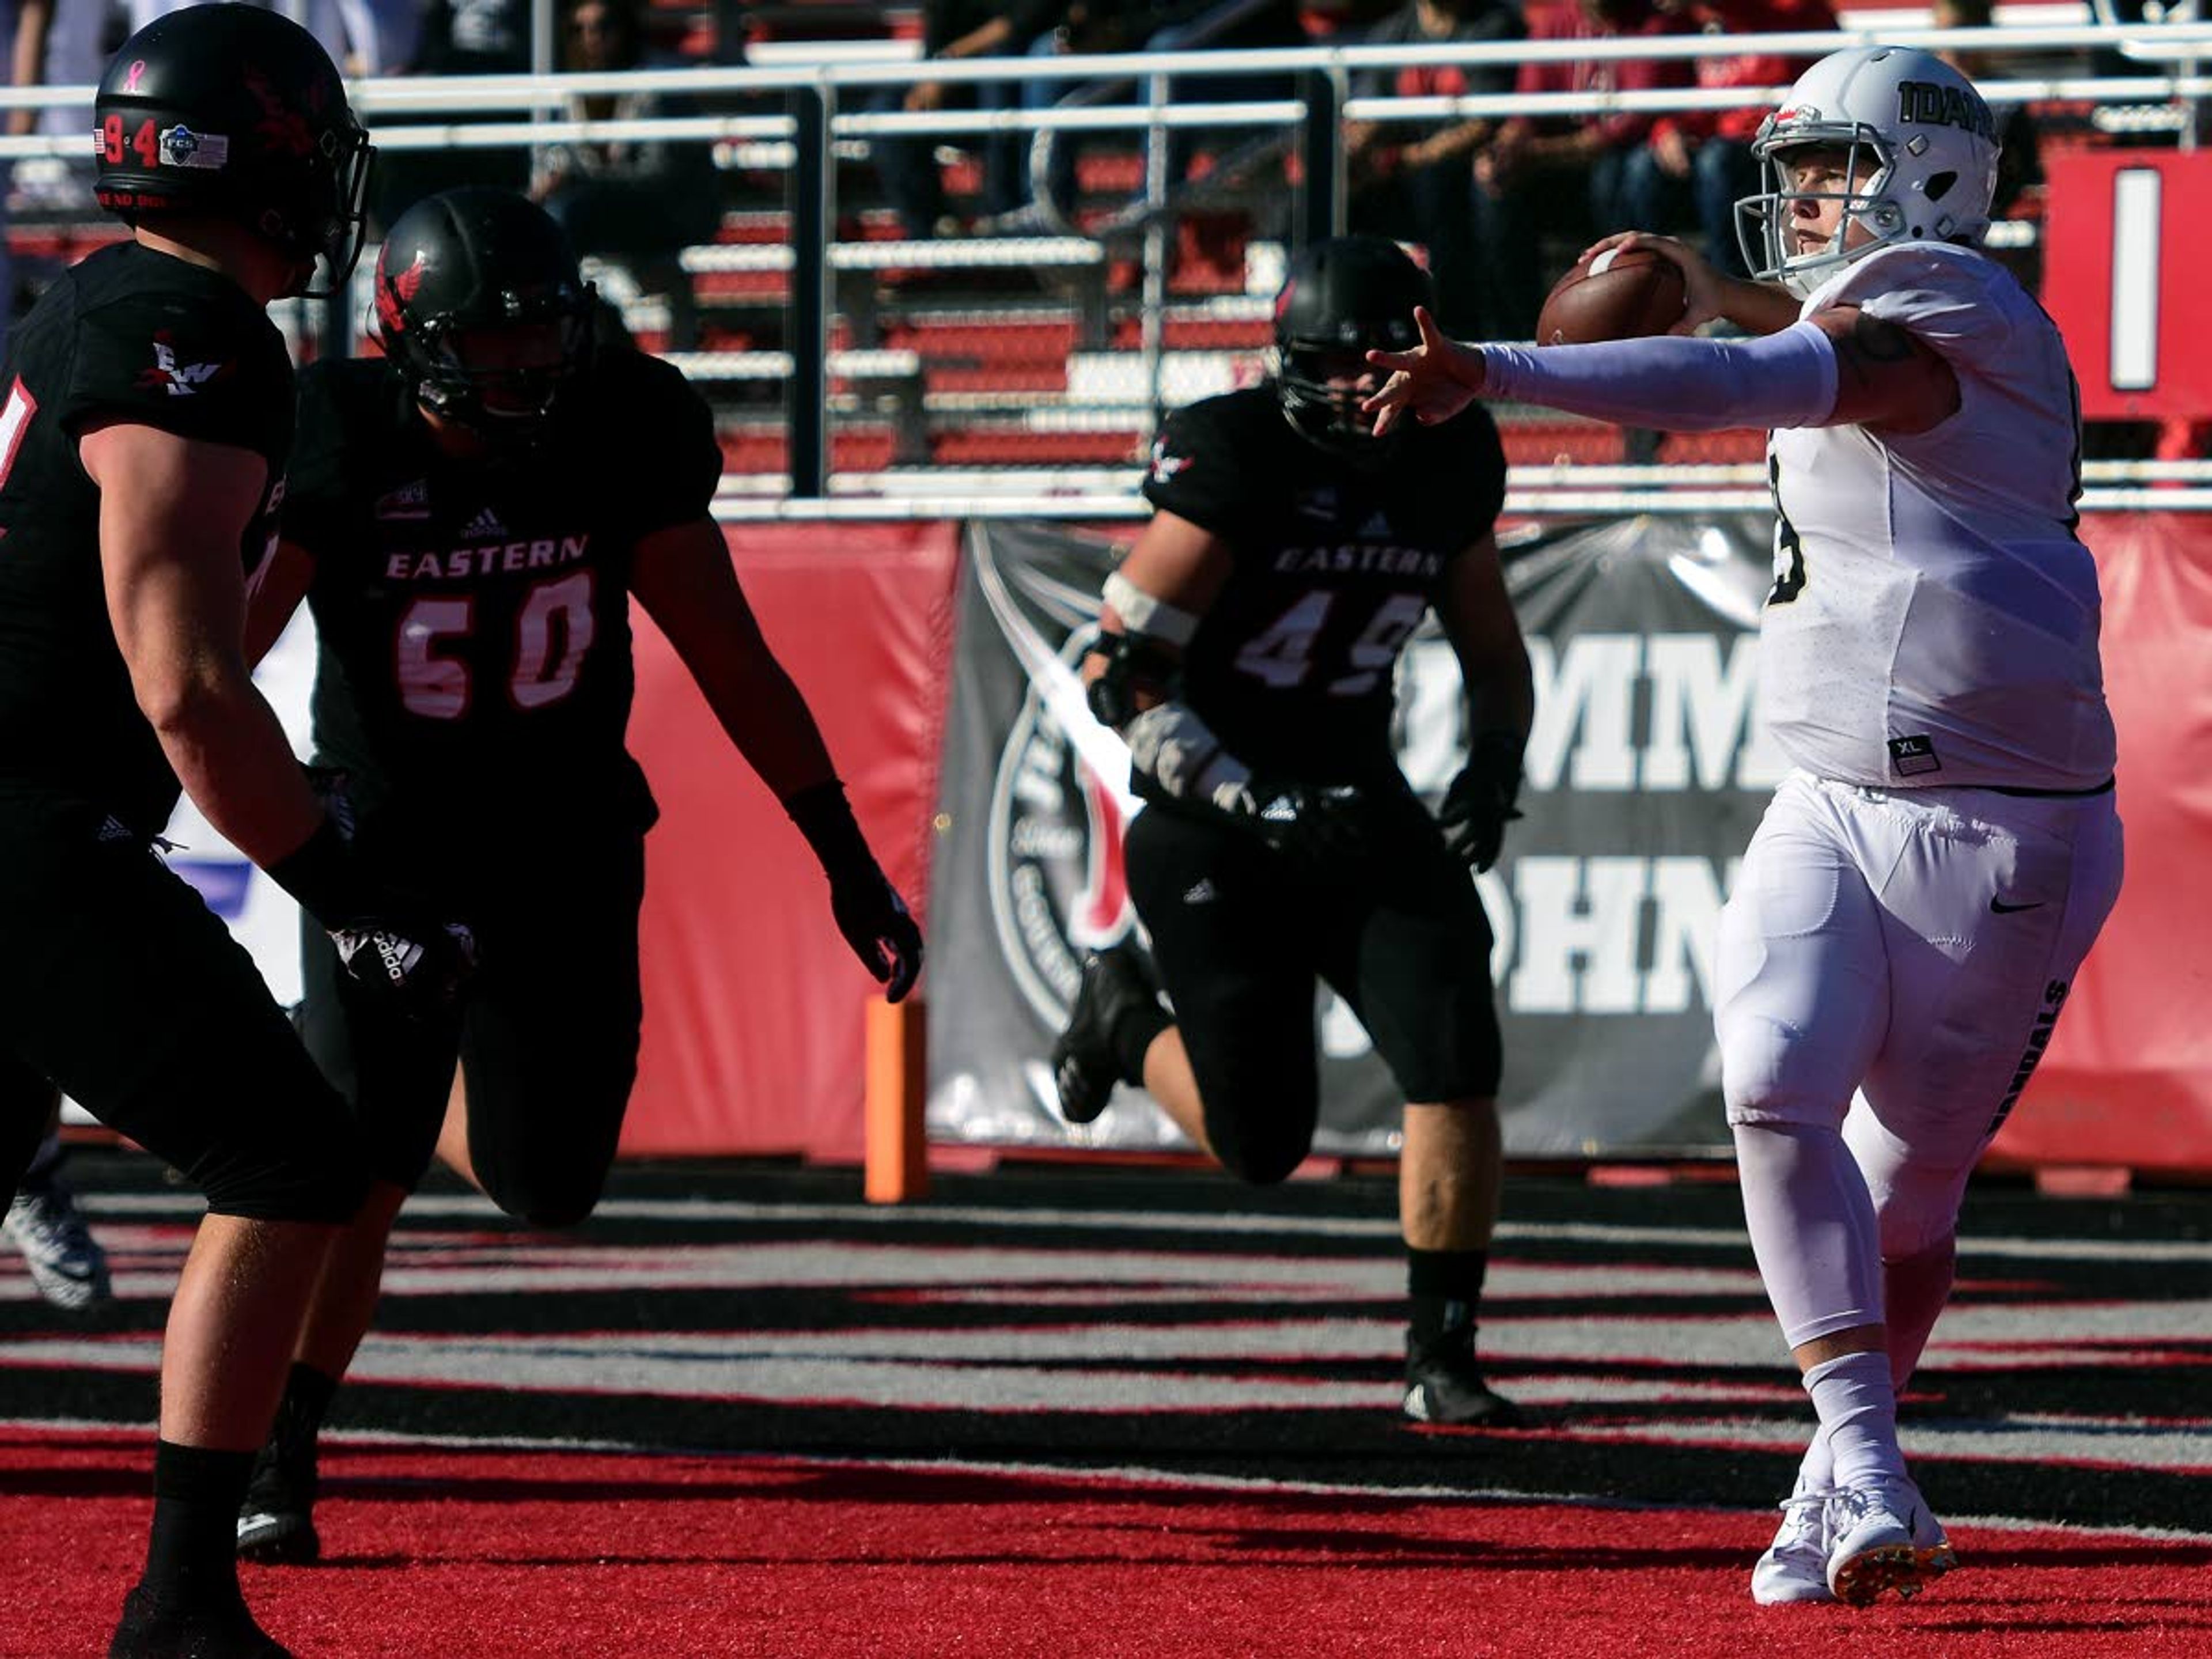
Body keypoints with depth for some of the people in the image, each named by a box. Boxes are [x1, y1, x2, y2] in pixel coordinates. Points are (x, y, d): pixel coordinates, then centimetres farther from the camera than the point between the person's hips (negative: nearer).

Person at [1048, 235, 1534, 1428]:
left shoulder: (1448, 462, 1)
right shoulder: (1233, 460, -18)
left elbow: (1492, 649, 16)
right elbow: (1118, 670, -18)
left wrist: (1494, 764, -4)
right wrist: (1252, 801, -25)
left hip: (1357, 800, 5)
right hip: (1212, 819, -5)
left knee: (1456, 1065, -14)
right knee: (1262, 1145, -1)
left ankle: (1440, 1356, -3)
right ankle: (1126, 1019, 31)